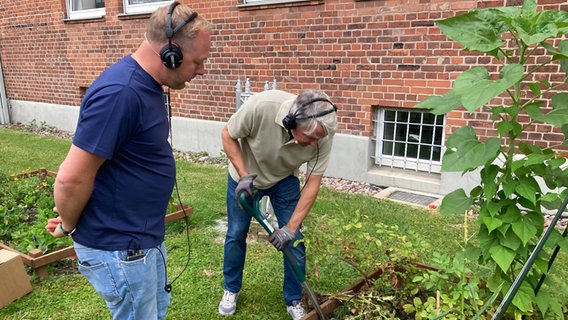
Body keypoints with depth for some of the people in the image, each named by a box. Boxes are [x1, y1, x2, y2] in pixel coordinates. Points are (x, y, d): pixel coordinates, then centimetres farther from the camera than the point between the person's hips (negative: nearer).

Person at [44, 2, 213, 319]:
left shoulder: (147, 85, 3)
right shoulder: (120, 92, -29)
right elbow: (71, 178, -27)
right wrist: (69, 227, -8)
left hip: (145, 237, 9)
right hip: (119, 249, -9)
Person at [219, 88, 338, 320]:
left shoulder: (323, 135, -31)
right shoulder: (260, 106, -39)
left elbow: (313, 184, -22)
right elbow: (228, 135, -20)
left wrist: (291, 227, -26)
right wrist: (244, 176, -27)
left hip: (285, 181, 1)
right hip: (245, 175, -1)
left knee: (294, 240, -1)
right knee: (236, 235, 10)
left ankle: (294, 301, 19)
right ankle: (231, 290, 33)